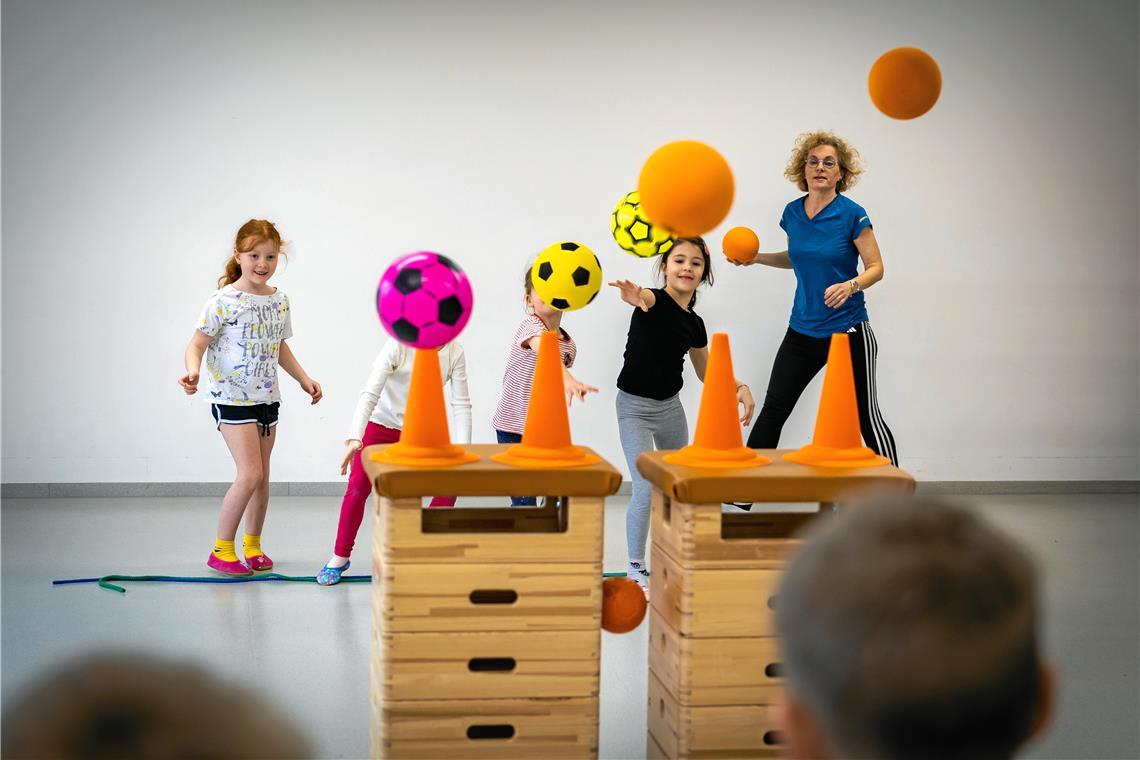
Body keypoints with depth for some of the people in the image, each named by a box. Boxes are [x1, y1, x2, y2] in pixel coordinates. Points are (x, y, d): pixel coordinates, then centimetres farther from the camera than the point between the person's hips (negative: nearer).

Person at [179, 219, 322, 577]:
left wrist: (304, 379, 14)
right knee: (249, 474, -14)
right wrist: (193, 372, -32)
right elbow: (197, 346, -13)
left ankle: (253, 545, 27)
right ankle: (221, 550, -2)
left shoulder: (280, 301, 6)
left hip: (267, 397, 6)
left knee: (262, 476, 11)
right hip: (231, 397, -6)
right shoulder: (223, 301, -13)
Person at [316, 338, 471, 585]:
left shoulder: (455, 353, -16)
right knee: (358, 487, -12)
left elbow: (461, 404, -14)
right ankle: (340, 558, 4)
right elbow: (370, 393, -31)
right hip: (381, 425, -3)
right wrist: (355, 438, -42)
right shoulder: (398, 346, -26)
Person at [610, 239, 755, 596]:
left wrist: (739, 388, -6)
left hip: (670, 405, 7)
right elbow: (646, 298, -44)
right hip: (635, 406, -6)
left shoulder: (694, 324, 2)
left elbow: (707, 372, 13)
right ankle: (636, 567, 3)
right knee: (646, 489, -13)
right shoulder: (653, 302, -17)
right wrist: (635, 296, -69)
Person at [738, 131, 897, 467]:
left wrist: (850, 286, -27)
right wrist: (757, 258, 7)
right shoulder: (792, 212, 4)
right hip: (802, 331, 5)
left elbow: (875, 268, -8)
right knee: (772, 410, 4)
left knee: (866, 417, 1)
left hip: (848, 332, -5)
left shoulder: (852, 215, -12)